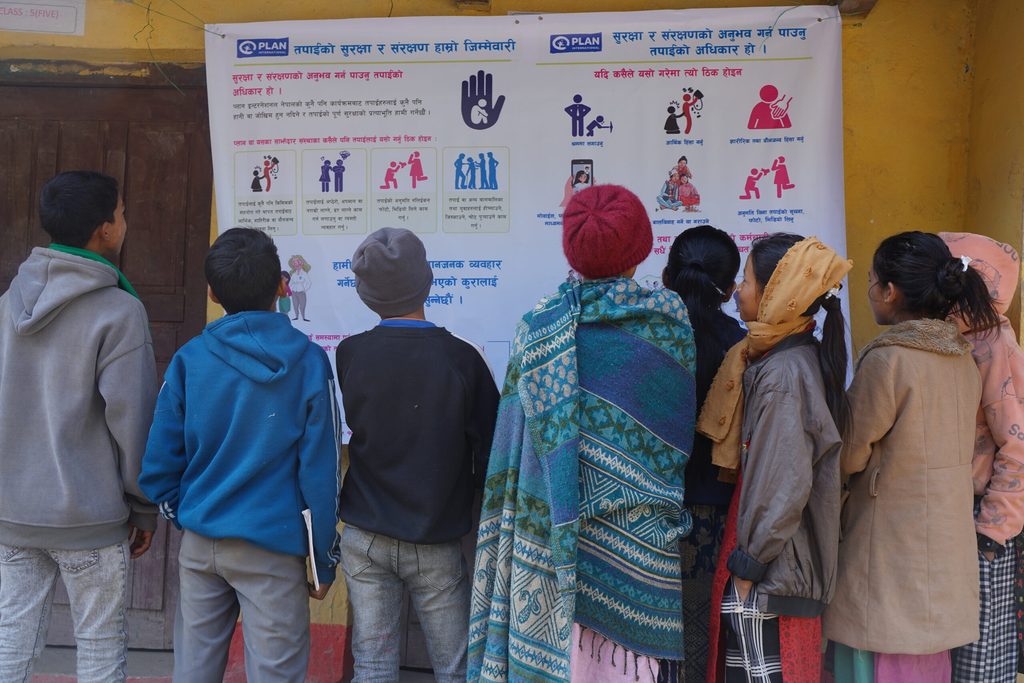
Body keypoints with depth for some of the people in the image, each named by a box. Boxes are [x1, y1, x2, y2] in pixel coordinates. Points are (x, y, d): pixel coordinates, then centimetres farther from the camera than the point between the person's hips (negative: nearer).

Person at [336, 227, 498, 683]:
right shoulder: (460, 358, -12)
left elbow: (350, 430, 6)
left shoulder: (348, 355, -7)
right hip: (436, 544, -2)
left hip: (364, 538, 2)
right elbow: (490, 451, -7)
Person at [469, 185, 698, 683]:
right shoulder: (670, 318, -5)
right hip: (640, 531, -1)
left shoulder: (538, 325, -4)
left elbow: (519, 430, 2)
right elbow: (682, 418, 3)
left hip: (555, 528, 1)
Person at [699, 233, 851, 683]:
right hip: (797, 563, 9)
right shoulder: (807, 358, 7)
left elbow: (782, 486, -23)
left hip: (767, 577, -9)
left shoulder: (781, 376, -22)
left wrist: (748, 564, -14)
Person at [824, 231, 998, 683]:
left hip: (892, 548, -7)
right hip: (946, 546, 7)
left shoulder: (887, 359, -19)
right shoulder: (961, 357, 4)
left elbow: (850, 456, -12)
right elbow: (937, 445, 11)